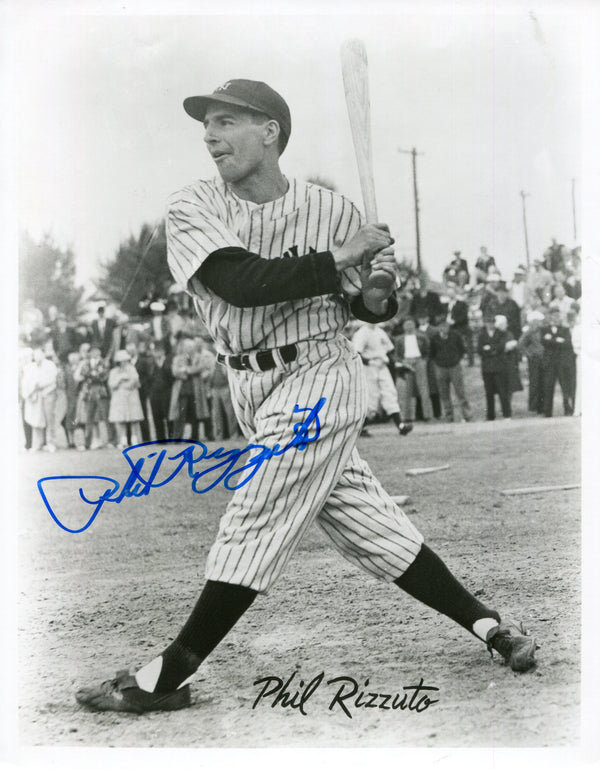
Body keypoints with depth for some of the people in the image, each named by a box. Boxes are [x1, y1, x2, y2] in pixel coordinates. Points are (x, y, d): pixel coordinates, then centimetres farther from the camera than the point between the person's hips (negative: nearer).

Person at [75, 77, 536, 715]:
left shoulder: (328, 208, -5)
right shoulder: (192, 208, -4)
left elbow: (379, 297, 8)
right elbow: (240, 283, -21)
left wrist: (375, 296, -15)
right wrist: (337, 260, -22)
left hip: (320, 379, -4)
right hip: (253, 388, 4)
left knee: (253, 524, -7)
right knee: (365, 520, 7)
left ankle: (165, 678, 0)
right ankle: (484, 623, 18)